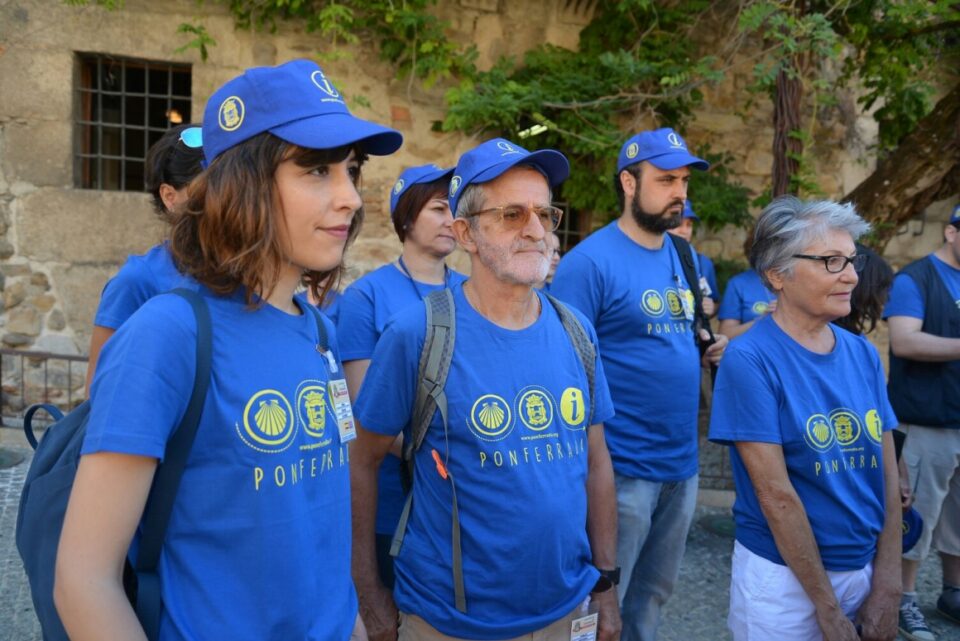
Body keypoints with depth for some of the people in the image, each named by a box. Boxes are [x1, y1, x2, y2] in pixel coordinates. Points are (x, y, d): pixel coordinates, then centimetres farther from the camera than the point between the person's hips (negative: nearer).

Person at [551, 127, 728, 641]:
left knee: (653, 596, 22)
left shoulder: (685, 257, 8)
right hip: (622, 468, -7)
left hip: (682, 463, 7)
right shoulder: (589, 262, -15)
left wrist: (713, 347, -2)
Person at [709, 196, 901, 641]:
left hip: (866, 567, 6)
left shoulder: (864, 355, 0)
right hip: (784, 578, -5)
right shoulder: (750, 360, -18)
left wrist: (887, 586, -2)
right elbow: (775, 494, -18)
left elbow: (887, 473, 2)